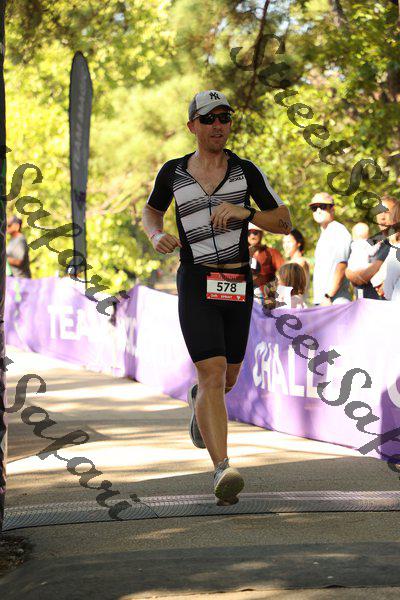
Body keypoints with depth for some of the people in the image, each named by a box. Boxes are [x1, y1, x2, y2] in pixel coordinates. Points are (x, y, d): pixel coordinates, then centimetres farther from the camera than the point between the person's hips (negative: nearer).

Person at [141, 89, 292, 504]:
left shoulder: (247, 171, 1)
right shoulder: (172, 172, 3)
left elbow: (284, 223, 2)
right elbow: (151, 211, 20)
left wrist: (245, 212, -16)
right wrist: (156, 236, -3)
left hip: (238, 284, 2)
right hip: (195, 284, -2)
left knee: (227, 379, 17)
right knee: (212, 375, -18)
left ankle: (196, 401, 54)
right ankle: (222, 470, -25)